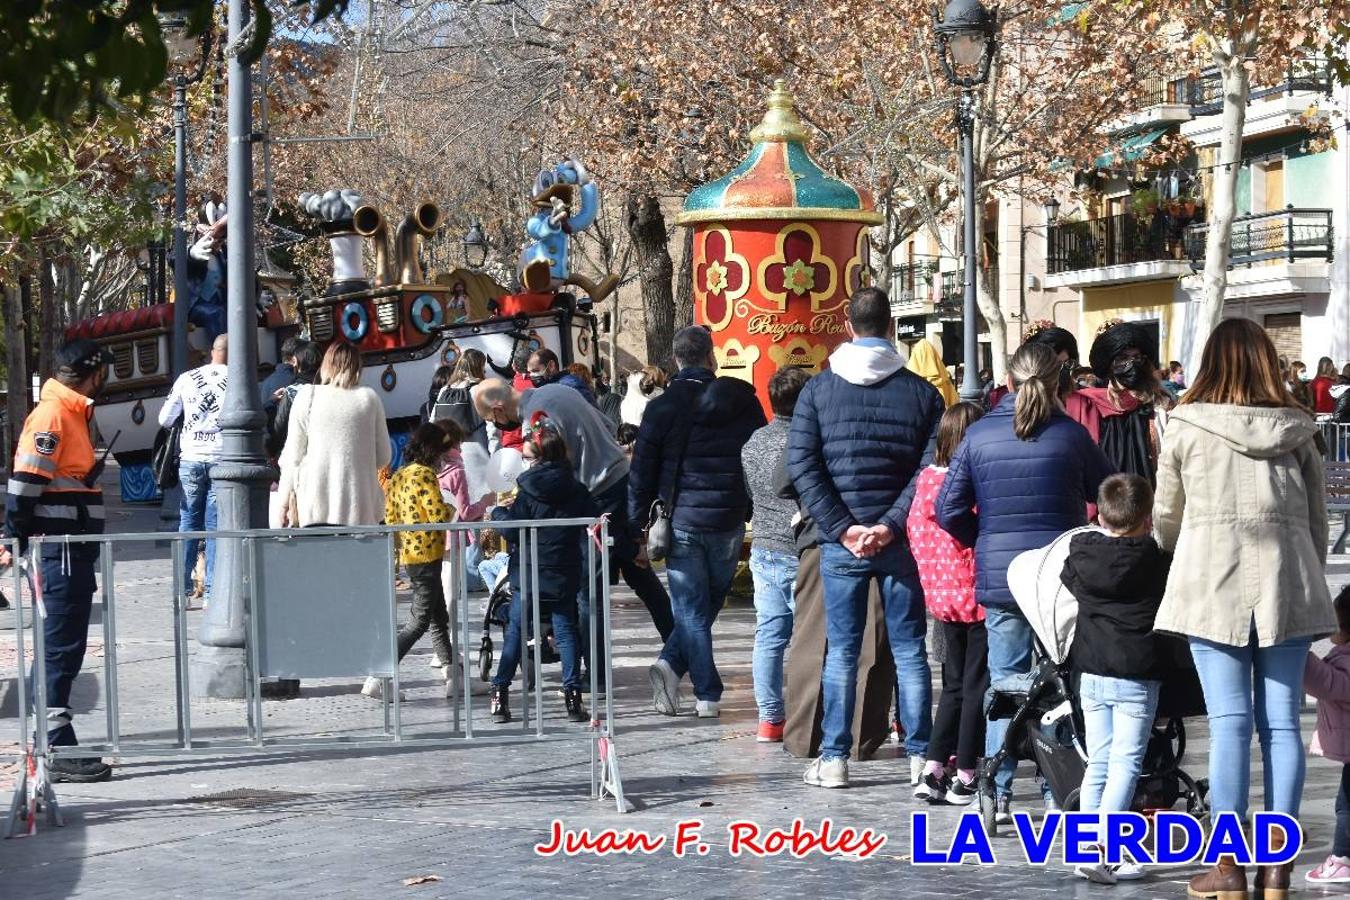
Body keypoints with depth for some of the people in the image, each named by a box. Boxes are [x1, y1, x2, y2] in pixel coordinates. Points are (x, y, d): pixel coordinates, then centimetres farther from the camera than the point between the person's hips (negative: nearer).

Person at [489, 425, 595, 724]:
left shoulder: (528, 493, -10)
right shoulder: (577, 492, 0)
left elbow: (511, 529, -11)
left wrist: (498, 512, 6)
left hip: (527, 577, -2)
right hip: (564, 576, 2)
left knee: (515, 633, 7)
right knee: (566, 632, 8)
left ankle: (500, 695, 6)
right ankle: (573, 695, 0)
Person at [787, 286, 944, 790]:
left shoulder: (818, 390, 1)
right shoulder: (922, 392, 2)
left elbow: (802, 465, -5)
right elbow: (931, 468, -6)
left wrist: (843, 528, -9)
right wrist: (891, 525, -11)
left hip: (841, 543, 0)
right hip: (902, 542, 0)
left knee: (842, 650, 6)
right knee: (909, 650, 7)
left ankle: (833, 760, 6)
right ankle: (920, 757, 9)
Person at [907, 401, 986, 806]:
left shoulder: (927, 479, 1)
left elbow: (915, 531, 6)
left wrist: (932, 582, 14)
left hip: (942, 595, 6)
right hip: (979, 595, -6)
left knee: (954, 685, 17)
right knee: (977, 686, 3)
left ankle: (933, 768, 11)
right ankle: (965, 777, 6)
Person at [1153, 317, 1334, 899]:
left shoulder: (1187, 428, -1)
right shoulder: (1296, 432, 6)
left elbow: (1166, 517, 9)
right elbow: (1317, 518, 11)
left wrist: (1181, 557, 30)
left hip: (1212, 586, -2)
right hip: (1287, 585, 2)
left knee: (1230, 723, -2)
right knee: (1281, 723, 4)